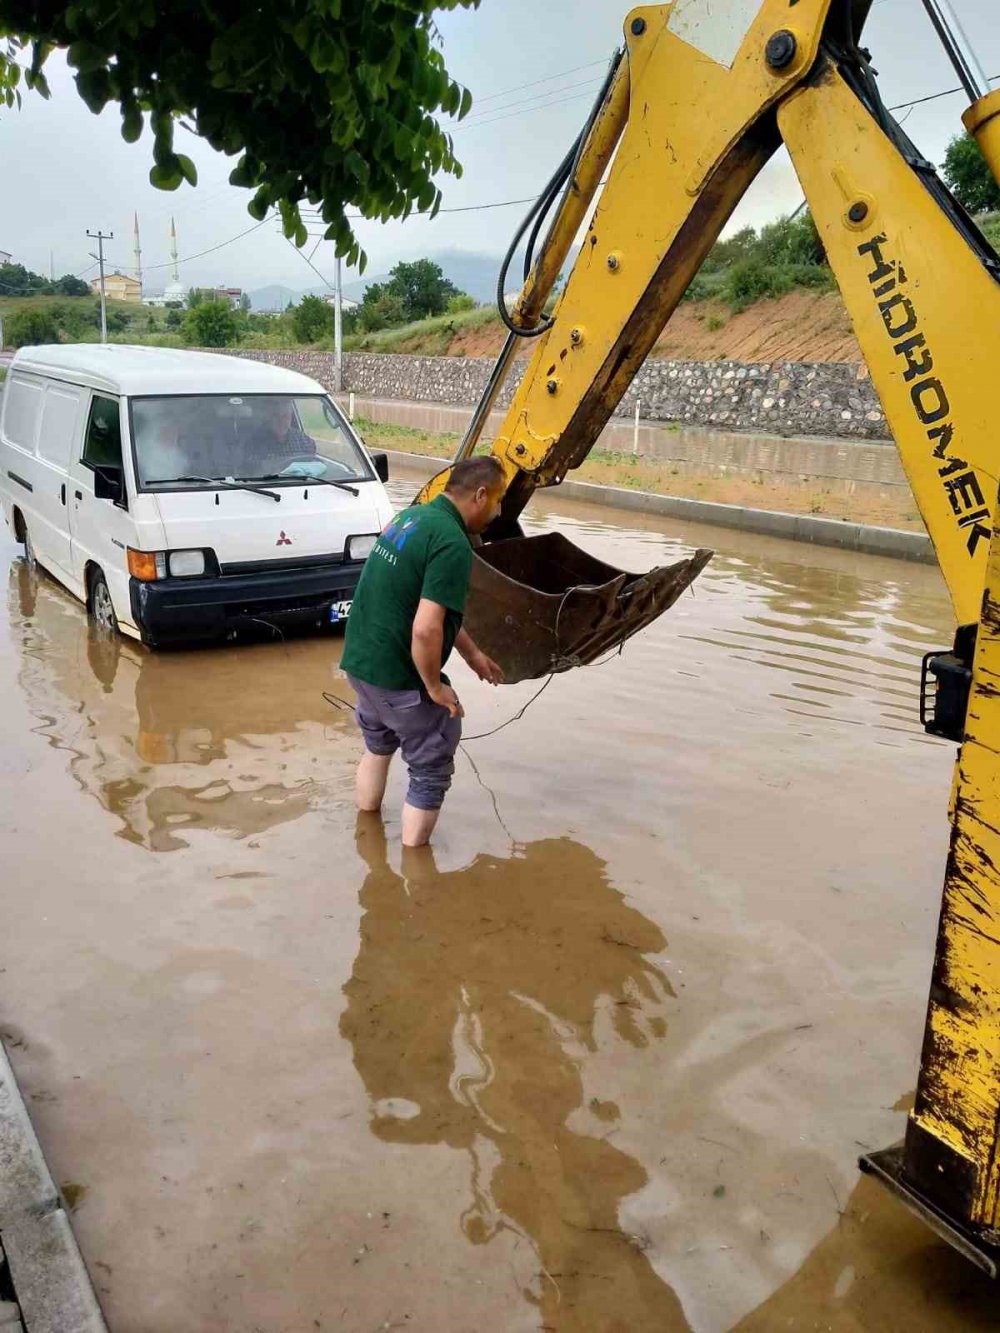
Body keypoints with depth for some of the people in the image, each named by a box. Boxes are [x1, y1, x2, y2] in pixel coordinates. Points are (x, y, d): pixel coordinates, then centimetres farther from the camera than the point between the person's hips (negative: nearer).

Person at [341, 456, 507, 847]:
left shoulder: (412, 516, 8)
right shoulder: (452, 543, -22)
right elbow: (426, 630, -30)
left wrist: (473, 655, 24)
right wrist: (434, 687, -14)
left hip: (359, 660, 9)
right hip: (397, 676, -9)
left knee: (378, 745, 32)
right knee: (431, 770, 10)